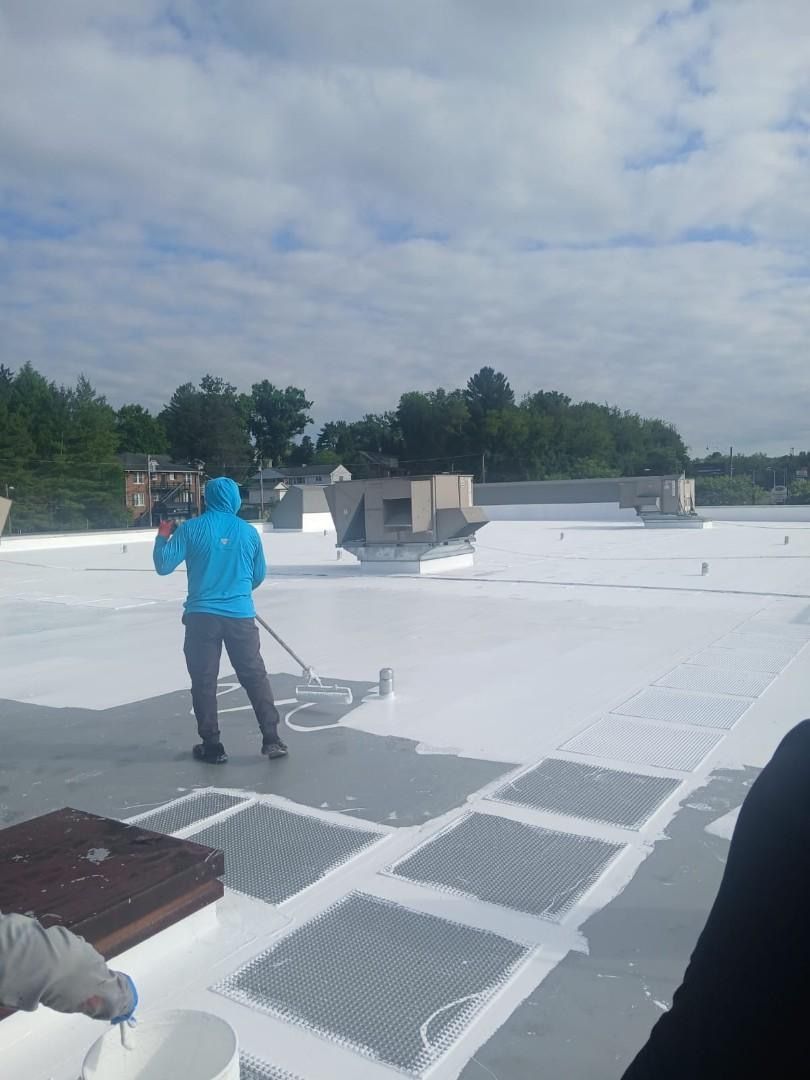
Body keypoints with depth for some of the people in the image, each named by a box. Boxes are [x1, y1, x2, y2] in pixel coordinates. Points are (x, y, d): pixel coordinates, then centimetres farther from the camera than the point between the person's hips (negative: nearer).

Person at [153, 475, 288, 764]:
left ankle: (212, 745, 13)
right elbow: (259, 576, 12)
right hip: (241, 616, 1)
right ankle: (271, 738, 9)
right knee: (255, 676, 10)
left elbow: (164, 565, -3)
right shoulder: (249, 531, 3)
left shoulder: (191, 528, -4)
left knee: (203, 681, 9)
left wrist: (162, 536, 14)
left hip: (202, 616, -1)